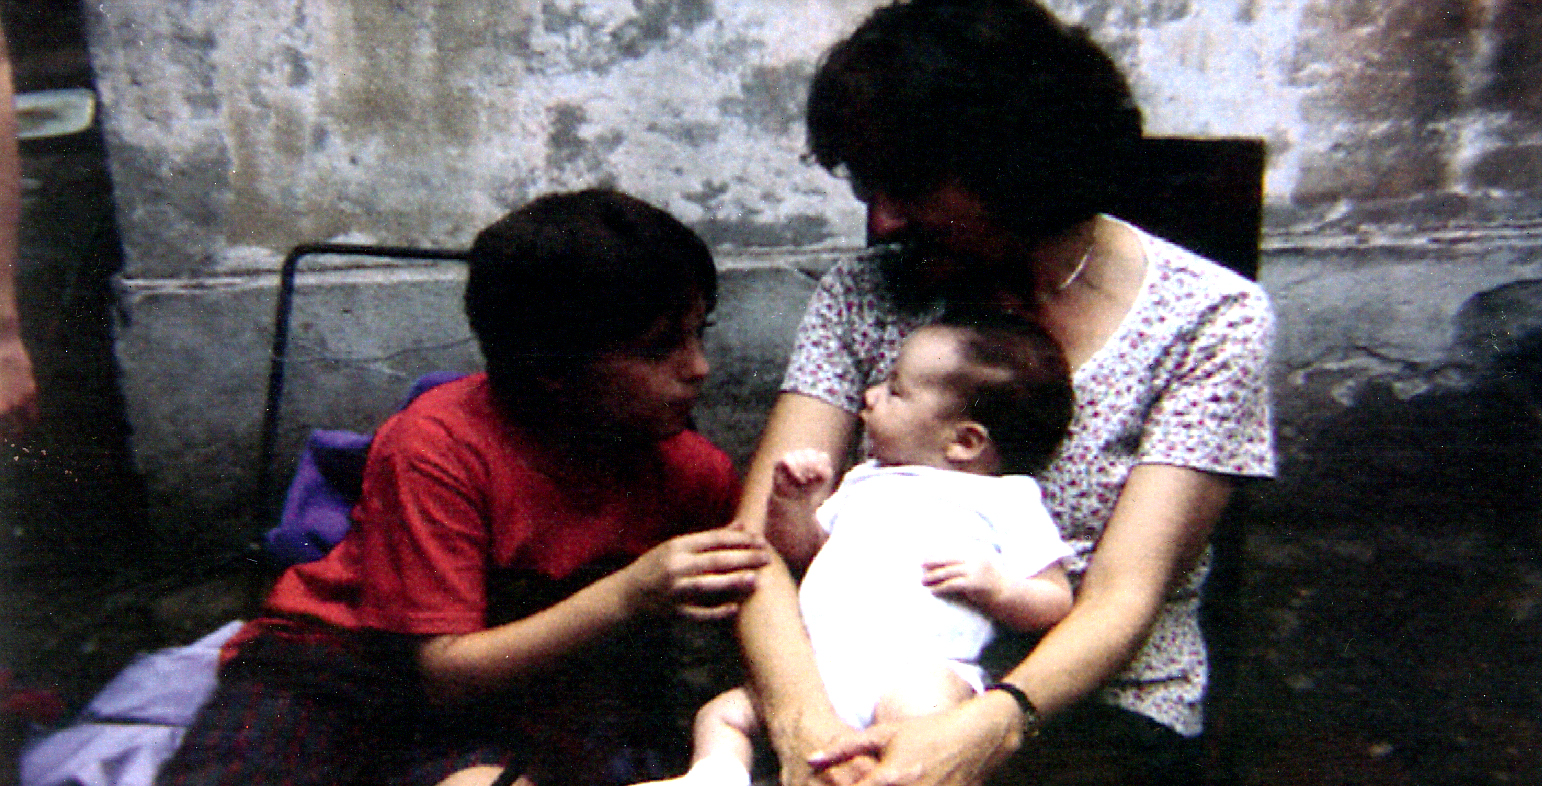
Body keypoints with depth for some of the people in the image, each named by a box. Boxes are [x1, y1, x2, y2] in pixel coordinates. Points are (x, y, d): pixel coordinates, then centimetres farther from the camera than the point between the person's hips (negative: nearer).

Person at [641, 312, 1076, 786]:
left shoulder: (1004, 499, 9)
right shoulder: (865, 481, 27)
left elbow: (1056, 604, 7)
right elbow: (803, 551, 31)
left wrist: (995, 586, -11)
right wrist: (792, 504, 12)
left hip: (920, 663, -6)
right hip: (815, 669, 7)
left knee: (918, 702, -38)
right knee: (721, 712, 2)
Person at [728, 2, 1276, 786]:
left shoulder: (1211, 317, -7)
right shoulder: (862, 295, -1)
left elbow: (1121, 600, -14)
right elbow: (762, 532, -11)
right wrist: (803, 717, -29)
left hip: (1103, 710, -1)